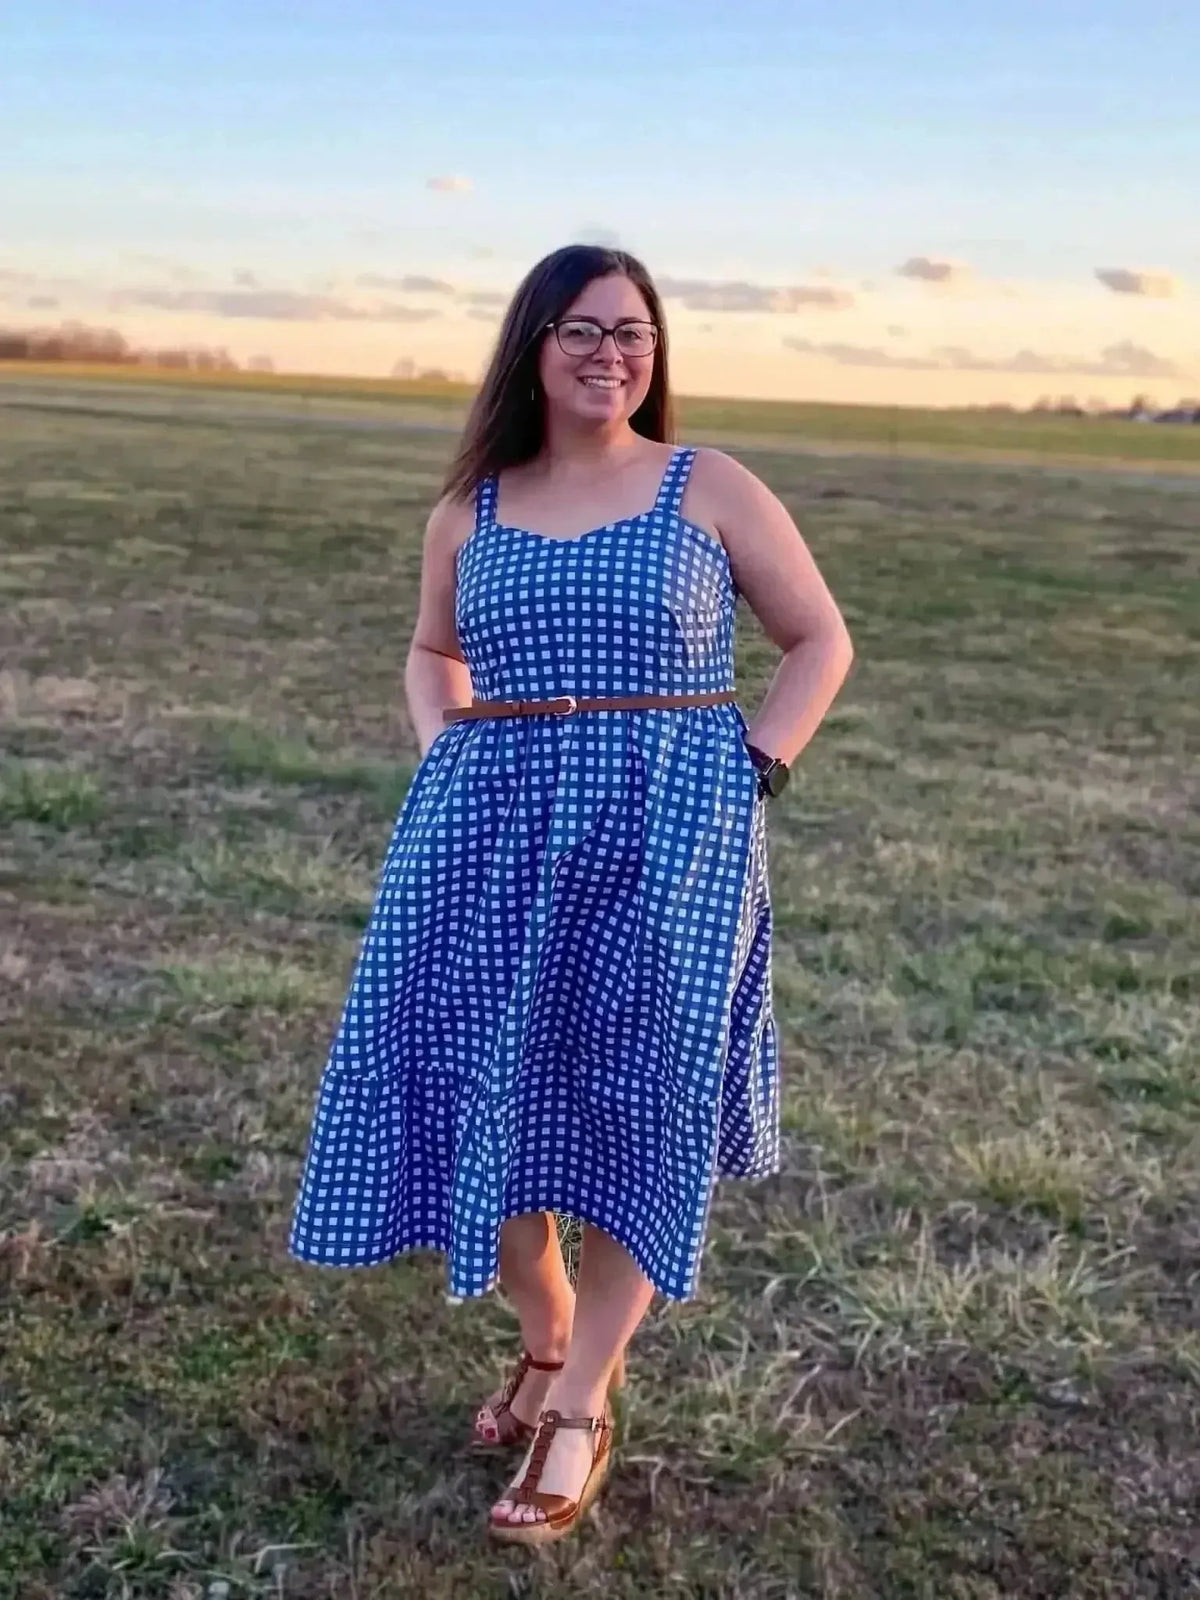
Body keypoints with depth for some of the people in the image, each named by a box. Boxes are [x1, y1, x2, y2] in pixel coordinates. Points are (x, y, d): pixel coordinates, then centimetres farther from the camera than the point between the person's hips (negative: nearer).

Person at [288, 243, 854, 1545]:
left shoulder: (711, 490, 1)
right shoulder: (469, 512, 9)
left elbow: (820, 639, 8)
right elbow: (431, 652, 26)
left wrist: (750, 768, -4)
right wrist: (442, 754, 8)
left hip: (665, 832, -3)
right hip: (494, 834, 3)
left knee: (629, 1109, 1)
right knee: (483, 1095, 5)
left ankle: (583, 1409, 15)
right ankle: (543, 1337, 31)